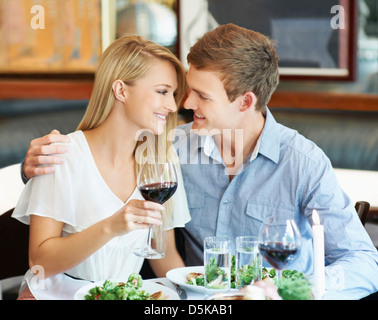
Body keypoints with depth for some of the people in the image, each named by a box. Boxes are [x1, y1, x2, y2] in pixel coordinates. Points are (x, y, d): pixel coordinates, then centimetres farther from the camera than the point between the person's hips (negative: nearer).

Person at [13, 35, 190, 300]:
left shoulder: (162, 158, 2)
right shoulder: (64, 156, -11)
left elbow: (165, 256, 8)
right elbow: (40, 261, -15)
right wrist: (110, 228, -27)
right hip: (58, 293, -4)